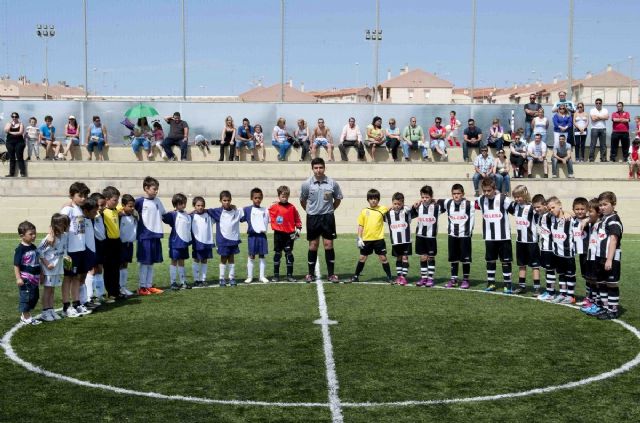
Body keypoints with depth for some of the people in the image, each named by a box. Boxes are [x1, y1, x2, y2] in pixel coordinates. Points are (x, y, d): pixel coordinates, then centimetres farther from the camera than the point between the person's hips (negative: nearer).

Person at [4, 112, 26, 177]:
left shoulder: (20, 124, 2)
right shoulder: (8, 124, 11)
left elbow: (20, 132, -12)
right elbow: (6, 131, -5)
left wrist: (11, 132, -6)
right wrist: (10, 124, -10)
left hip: (19, 142, -3)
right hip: (10, 142, 3)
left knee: (20, 157, -8)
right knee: (11, 158, 3)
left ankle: (22, 173, -8)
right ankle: (11, 173, 5)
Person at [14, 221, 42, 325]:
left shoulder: (33, 247, 10)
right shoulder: (20, 249, -14)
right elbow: (16, 265, -15)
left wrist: (40, 275, 23)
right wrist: (18, 278, -19)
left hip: (34, 278, 8)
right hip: (25, 279, -8)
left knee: (35, 297, 14)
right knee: (25, 297, -2)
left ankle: (26, 315, 26)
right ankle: (25, 318, 9)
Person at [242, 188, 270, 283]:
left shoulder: (265, 210, 8)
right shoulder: (247, 210, 0)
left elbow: (270, 220, 13)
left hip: (262, 235, 2)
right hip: (252, 236, -2)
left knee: (262, 256, 7)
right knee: (251, 256, 4)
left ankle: (262, 276, 14)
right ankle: (249, 276, 11)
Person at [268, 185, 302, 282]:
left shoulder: (292, 207, 1)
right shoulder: (274, 207, -2)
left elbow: (297, 219, 7)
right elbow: (271, 218, 4)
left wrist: (298, 229, 2)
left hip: (289, 234, 0)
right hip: (278, 234, 0)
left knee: (289, 254, 3)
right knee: (277, 254, 6)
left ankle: (290, 275, 8)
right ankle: (276, 275, 13)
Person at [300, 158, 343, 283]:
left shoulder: (332, 183, -4)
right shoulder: (307, 184, -4)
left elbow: (338, 199, 10)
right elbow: (302, 201, 9)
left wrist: (330, 209, 9)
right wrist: (309, 210, 11)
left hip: (328, 217, 0)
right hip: (312, 217, 0)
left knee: (329, 244, 0)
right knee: (313, 245, 6)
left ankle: (331, 274, 8)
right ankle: (310, 274, 15)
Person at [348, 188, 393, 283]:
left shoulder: (382, 209, 0)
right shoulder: (364, 211, 2)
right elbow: (360, 226, 5)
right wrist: (359, 238, 0)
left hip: (379, 239, -1)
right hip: (366, 239, 1)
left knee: (383, 258, 3)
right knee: (362, 258, 11)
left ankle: (389, 277, 13)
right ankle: (355, 277, 23)